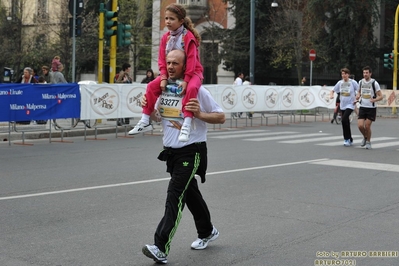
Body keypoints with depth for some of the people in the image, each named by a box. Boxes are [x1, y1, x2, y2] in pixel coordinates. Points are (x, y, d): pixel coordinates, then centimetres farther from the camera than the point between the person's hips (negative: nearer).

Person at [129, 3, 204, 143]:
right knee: (152, 86, -6)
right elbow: (162, 60, 0)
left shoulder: (188, 36, -17)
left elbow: (191, 60, -22)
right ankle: (145, 121, 0)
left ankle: (187, 125, -38)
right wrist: (164, 78, -13)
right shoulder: (166, 37, 0)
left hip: (192, 72, -6)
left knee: (191, 88, -38)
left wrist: (186, 80, -28)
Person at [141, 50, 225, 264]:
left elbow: (221, 117, -7)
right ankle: (207, 232, 41)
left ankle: (161, 248, -18)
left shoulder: (197, 90, -11)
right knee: (190, 193, 20)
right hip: (171, 151, 7)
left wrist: (199, 114, -23)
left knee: (175, 196, -15)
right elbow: (157, 116, 20)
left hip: (191, 152, -7)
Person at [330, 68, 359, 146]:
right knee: (346, 122, 11)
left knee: (344, 119, -23)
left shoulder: (353, 82, -7)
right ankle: (350, 140, 27)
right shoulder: (340, 83, 5)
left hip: (350, 105, -6)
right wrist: (331, 95, -7)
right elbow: (333, 90, 14)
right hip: (342, 105, 6)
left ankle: (347, 139, -12)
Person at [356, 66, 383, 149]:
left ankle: (368, 142, 18)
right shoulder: (361, 82, 4)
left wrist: (374, 100, -28)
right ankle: (365, 137, 23)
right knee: (360, 125, -7)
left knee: (367, 126, -5)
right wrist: (358, 96, 0)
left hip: (371, 108, -3)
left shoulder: (374, 83, -10)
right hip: (362, 107, 4)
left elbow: (380, 96, -9)